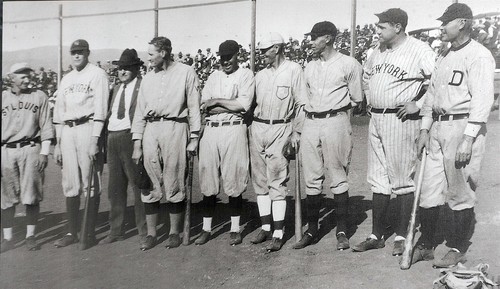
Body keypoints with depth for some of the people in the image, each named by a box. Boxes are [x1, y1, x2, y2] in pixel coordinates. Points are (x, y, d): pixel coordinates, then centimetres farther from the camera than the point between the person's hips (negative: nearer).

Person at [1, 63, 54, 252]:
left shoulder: (39, 97, 7)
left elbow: (46, 126, 4)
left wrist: (44, 152, -4)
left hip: (31, 149, -1)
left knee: (31, 196, 0)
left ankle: (30, 236, 11)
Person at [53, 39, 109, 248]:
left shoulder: (97, 74, 0)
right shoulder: (66, 79, 20)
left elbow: (100, 109, -9)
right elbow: (59, 112, 20)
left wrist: (94, 139, -16)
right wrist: (57, 143, 15)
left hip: (88, 127, -6)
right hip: (67, 131, 6)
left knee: (91, 183, -3)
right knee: (70, 184, 7)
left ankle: (90, 232, 6)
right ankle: (72, 232, 15)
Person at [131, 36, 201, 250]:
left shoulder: (186, 73, 4)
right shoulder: (148, 78, 17)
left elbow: (194, 107, 2)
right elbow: (140, 112, 15)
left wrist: (194, 137, -3)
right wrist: (137, 144, 9)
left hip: (175, 128, -4)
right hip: (150, 130, 4)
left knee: (174, 184, 0)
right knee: (150, 185, 3)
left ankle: (174, 232, 13)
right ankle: (151, 234, 12)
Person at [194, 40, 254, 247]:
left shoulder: (246, 75, 6)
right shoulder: (213, 76, 17)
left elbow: (244, 104, -9)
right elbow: (204, 105, 4)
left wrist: (217, 101, -4)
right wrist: (231, 106, -5)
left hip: (233, 129, -4)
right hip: (211, 129, 4)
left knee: (233, 179, 0)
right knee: (207, 180, 4)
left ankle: (235, 228, 13)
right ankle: (206, 228, 15)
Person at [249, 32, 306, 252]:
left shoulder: (294, 70, 0)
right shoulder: (260, 75, 16)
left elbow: (302, 104, -4)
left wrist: (296, 132, -10)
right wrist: (250, 126, 8)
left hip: (280, 130, -6)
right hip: (257, 128, 6)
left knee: (277, 182, -6)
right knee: (259, 180, 8)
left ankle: (278, 233, 1)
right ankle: (265, 226, 18)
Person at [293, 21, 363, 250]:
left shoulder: (349, 64, -1)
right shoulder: (309, 68, 16)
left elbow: (356, 99, 3)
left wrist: (334, 108, 4)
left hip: (335, 122, -5)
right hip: (310, 123, 5)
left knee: (338, 178, 0)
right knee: (311, 179, 7)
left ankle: (342, 231, 10)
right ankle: (312, 230, 16)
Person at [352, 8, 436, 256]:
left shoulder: (419, 50, -11)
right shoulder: (379, 50, 12)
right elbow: (366, 75, 28)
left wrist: (418, 104, -15)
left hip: (400, 121, -7)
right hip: (376, 120, 8)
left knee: (402, 180, 1)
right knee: (378, 180, 11)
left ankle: (401, 236, 15)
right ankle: (377, 235, 21)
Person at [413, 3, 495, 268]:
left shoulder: (478, 56, -8)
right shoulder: (443, 57, 17)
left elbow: (481, 100, -16)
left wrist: (468, 139, -21)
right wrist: (425, 128, 14)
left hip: (463, 127, -8)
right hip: (438, 127, 8)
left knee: (460, 194, 1)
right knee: (428, 191, 9)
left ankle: (458, 250, 16)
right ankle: (426, 245, 22)